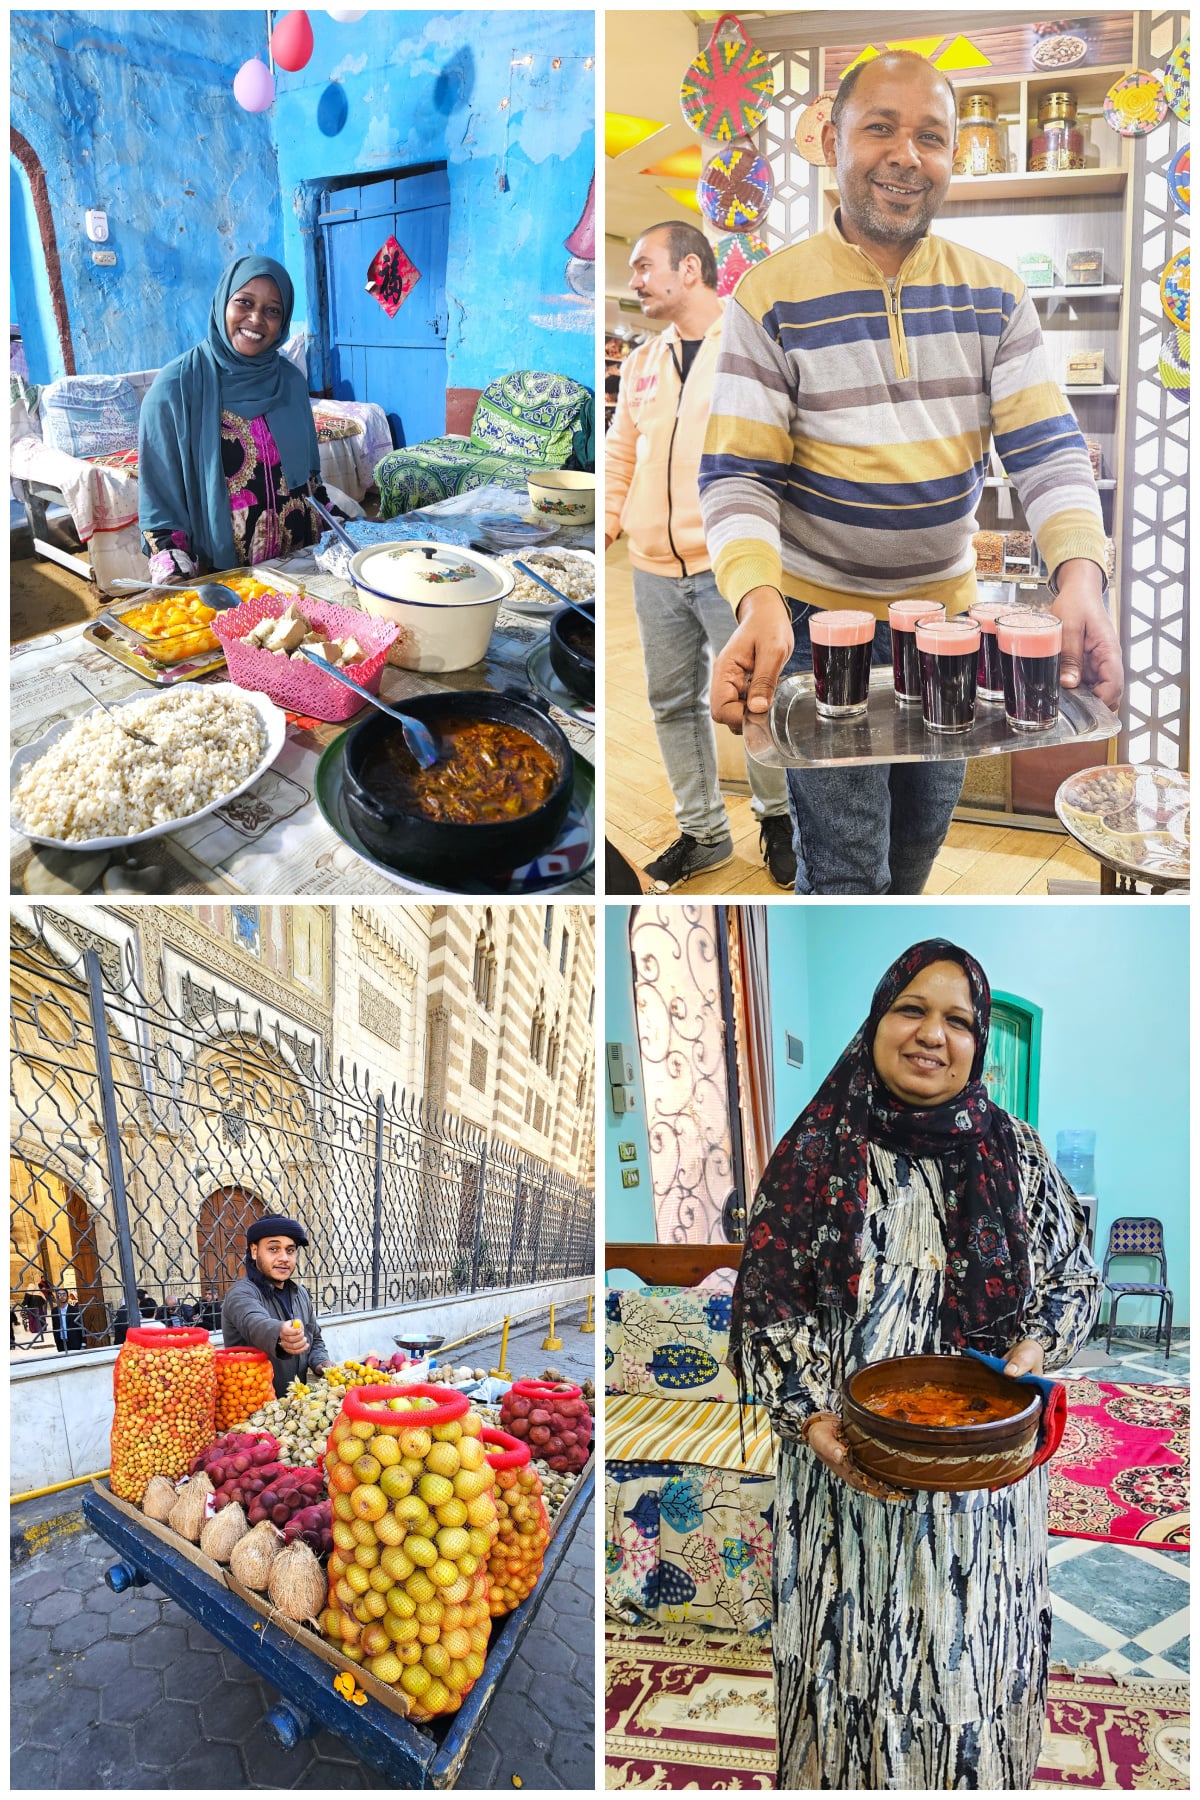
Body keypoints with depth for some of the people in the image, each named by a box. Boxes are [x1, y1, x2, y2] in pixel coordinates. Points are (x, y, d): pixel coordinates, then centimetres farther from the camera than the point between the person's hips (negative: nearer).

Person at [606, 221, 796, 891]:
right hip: (655, 569, 6)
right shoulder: (643, 362, 14)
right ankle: (704, 834, 23)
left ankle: (775, 817, 22)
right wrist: (606, 522, 7)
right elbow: (621, 454, 19)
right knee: (674, 704, 10)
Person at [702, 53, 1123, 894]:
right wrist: (758, 602, -33)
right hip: (819, 618, -4)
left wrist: (1080, 574, -25)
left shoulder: (996, 295, 1)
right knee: (846, 871, -2)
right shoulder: (772, 297, -10)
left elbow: (1049, 448, -6)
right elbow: (737, 475, -14)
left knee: (920, 841, 19)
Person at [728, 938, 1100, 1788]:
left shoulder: (1017, 1156, -1)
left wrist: (1029, 1352, -10)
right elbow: (767, 1309, -3)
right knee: (854, 1652, 11)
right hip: (847, 1466, -1)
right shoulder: (815, 1157, -5)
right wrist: (813, 1422, -16)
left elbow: (1077, 1278, 9)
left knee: (973, 1650, 14)